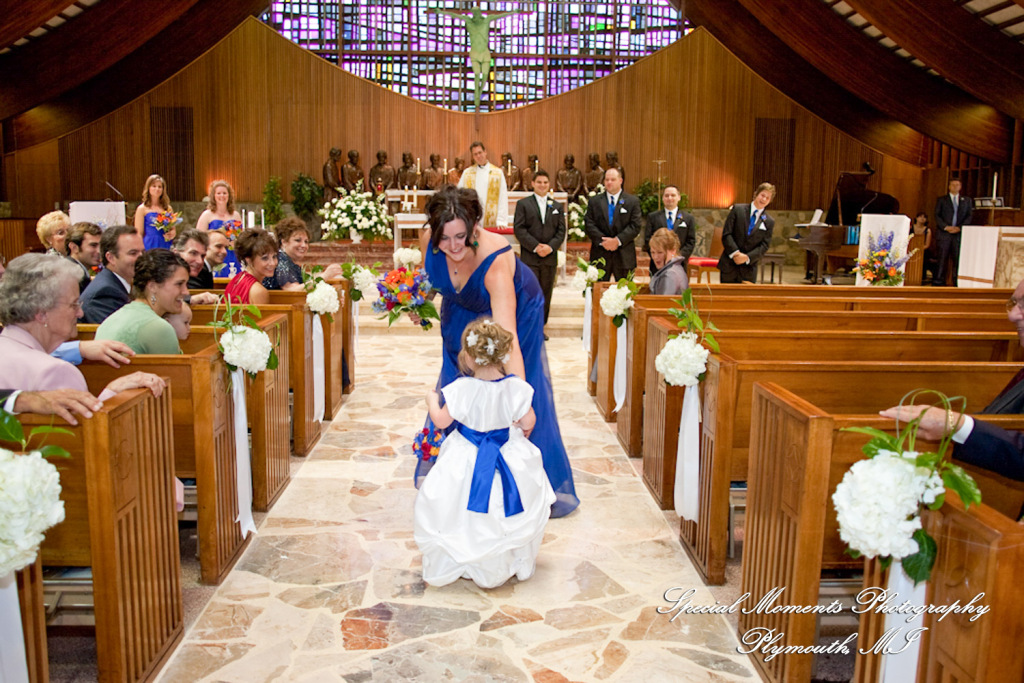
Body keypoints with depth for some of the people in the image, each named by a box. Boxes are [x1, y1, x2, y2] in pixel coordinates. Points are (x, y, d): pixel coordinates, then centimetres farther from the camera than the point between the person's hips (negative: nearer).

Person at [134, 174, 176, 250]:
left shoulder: (168, 208, 12)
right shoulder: (142, 209, 2)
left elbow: (173, 229, 20)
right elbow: (139, 234, 0)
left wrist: (172, 234, -3)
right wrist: (141, 251, -10)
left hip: (166, 246, 3)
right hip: (150, 246, -3)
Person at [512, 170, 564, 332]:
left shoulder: (557, 206, 15)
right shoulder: (523, 204, 5)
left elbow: (561, 230, 7)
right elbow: (519, 229, -5)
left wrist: (550, 246, -10)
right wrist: (536, 246, -14)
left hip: (550, 257, 3)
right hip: (529, 258, -3)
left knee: (546, 293, 6)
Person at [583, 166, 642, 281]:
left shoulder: (633, 201, 5)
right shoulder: (595, 201, 10)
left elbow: (636, 226, -3)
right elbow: (588, 224, 1)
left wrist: (618, 240, -15)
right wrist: (602, 240, -13)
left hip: (624, 255, -1)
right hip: (600, 254, 1)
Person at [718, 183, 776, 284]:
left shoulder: (769, 222, 7)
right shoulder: (738, 209, 2)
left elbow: (764, 245, 1)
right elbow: (726, 234, -4)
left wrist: (747, 257, -15)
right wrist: (735, 253, -16)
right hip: (729, 265, -1)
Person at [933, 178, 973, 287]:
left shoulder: (967, 200, 15)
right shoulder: (941, 200, 9)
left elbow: (969, 216, 8)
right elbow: (937, 215, 2)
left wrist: (959, 227, -8)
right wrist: (945, 227, -12)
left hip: (960, 233, 2)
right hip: (944, 233, -2)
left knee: (958, 258, -1)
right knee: (942, 258, -3)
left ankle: (957, 283, 1)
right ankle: (938, 282, -1)